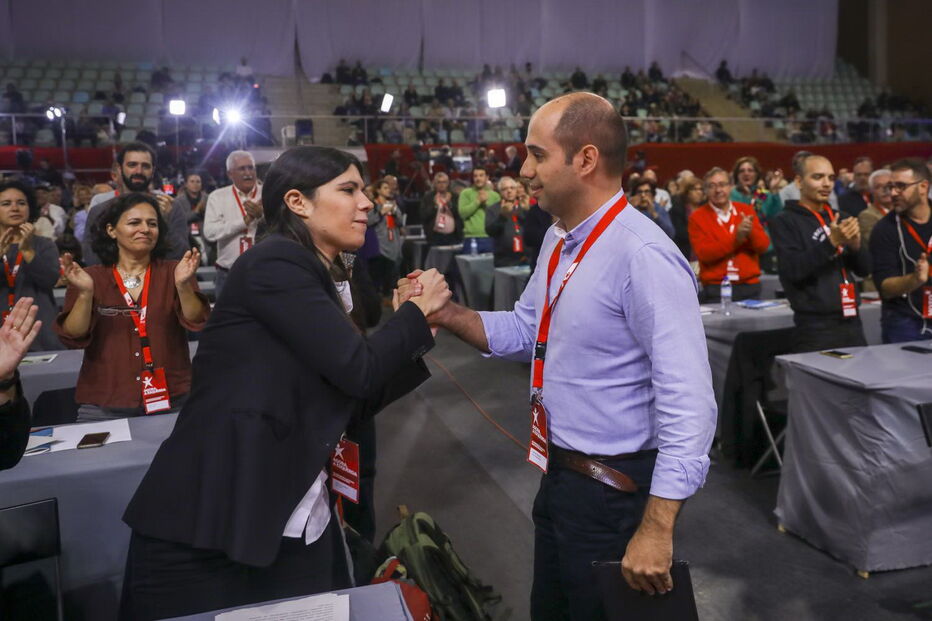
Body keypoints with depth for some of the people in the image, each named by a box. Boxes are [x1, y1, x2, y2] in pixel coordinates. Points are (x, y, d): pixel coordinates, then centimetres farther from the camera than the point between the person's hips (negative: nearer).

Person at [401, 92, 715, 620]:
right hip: (559, 475, 9)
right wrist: (445, 313, -1)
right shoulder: (559, 240, 4)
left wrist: (656, 528, -27)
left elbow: (689, 402, -27)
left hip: (612, 490, -8)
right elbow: (526, 332, 13)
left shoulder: (643, 257, -25)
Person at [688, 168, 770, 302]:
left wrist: (750, 231, -17)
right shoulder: (697, 217, 0)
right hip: (716, 289, -3)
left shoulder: (746, 210, 9)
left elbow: (764, 245, 4)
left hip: (749, 286, 3)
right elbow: (703, 254, -11)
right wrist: (736, 238, -20)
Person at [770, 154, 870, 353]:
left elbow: (864, 269, 12)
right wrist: (831, 242, -22)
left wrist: (856, 245, -8)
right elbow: (791, 270, -16)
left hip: (851, 323, 6)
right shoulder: (785, 221, -4)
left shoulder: (840, 218, 14)